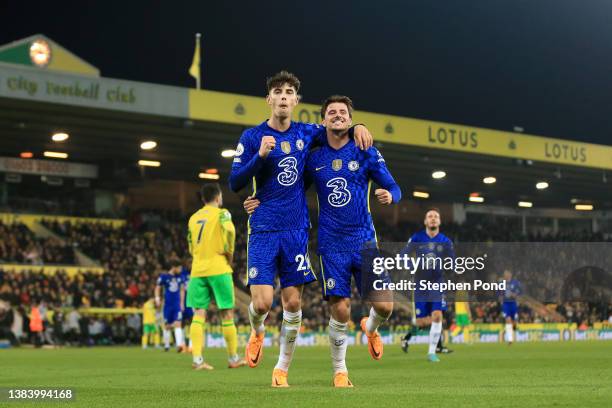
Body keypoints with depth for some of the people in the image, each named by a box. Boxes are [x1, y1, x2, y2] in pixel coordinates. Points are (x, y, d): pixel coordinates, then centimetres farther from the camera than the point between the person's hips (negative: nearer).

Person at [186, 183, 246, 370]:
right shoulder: (222, 213, 0)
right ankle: (233, 358, 11)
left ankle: (197, 359, -11)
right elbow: (229, 232, -19)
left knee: (199, 314, 0)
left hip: (197, 270, 4)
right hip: (218, 268, -4)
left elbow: (191, 247, 17)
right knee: (227, 314, 5)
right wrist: (229, 254, -6)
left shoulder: (193, 218, 16)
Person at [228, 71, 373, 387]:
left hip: (296, 231, 3)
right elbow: (235, 183, -5)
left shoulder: (306, 133, 8)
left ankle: (282, 369, 15)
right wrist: (260, 155, -18)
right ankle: (257, 332, 24)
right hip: (263, 230, -3)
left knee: (293, 303, 1)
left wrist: (357, 127, 4)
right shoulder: (252, 137, -1)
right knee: (262, 302, -12)